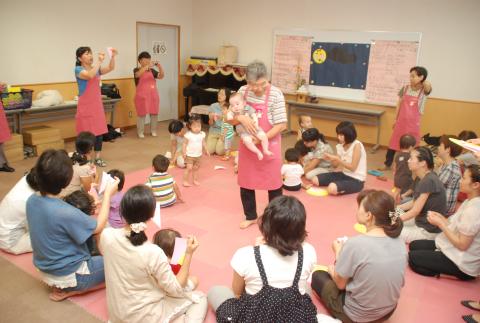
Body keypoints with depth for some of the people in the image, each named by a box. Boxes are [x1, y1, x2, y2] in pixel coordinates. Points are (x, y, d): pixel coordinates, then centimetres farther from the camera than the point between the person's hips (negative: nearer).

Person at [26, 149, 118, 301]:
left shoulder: (31, 200, -10)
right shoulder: (66, 212, -34)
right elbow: (98, 227, -17)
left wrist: (88, 215, 4)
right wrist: (108, 194, -12)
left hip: (45, 270, 8)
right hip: (69, 275, -8)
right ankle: (66, 290, 2)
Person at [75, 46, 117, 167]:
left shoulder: (96, 69, 11)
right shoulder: (78, 70, -7)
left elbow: (111, 68, -4)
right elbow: (90, 75, -27)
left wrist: (113, 56, -19)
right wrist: (100, 61, -30)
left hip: (97, 104, 6)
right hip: (85, 106, -6)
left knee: (99, 131, 8)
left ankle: (98, 158, 17)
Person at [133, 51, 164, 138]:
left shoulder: (152, 70, 10)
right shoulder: (137, 70, -2)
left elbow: (161, 76, -3)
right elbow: (138, 74, -26)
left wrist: (159, 66, -19)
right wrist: (148, 66, -33)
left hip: (153, 95, 5)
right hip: (142, 96, -4)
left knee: (154, 113, 9)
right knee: (141, 114, -1)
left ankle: (153, 130, 22)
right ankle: (140, 132, 9)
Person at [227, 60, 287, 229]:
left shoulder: (275, 94, -16)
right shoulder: (243, 91, -4)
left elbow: (281, 125, -17)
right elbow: (231, 120, 0)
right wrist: (240, 118, -22)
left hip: (269, 145, -4)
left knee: (274, 184, 10)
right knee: (245, 183, 14)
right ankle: (250, 216, 35)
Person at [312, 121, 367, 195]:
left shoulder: (357, 145, -19)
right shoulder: (340, 146, 2)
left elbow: (352, 167, -21)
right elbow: (335, 165, 5)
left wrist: (337, 158, -23)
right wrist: (330, 159, -16)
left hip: (356, 180, -8)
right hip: (344, 175, 8)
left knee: (332, 189, -34)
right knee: (315, 180, 1)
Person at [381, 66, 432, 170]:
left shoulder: (423, 91, -7)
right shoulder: (405, 89, 3)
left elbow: (428, 86, -33)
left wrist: (423, 80, -14)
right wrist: (395, 119, 10)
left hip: (413, 123, -3)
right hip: (401, 121, 3)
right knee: (394, 143, 9)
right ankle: (387, 164, 22)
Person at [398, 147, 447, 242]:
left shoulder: (429, 181, -27)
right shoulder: (420, 178, 2)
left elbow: (415, 211, -23)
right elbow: (414, 202, 12)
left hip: (429, 231, -9)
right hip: (421, 221, 9)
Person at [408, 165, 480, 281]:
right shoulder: (470, 202, 2)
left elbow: (462, 244, -25)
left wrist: (440, 223, -19)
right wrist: (442, 219, -6)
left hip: (462, 262, -10)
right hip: (455, 251, 10)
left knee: (412, 258, -6)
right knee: (414, 245, 13)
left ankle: (457, 275, 0)